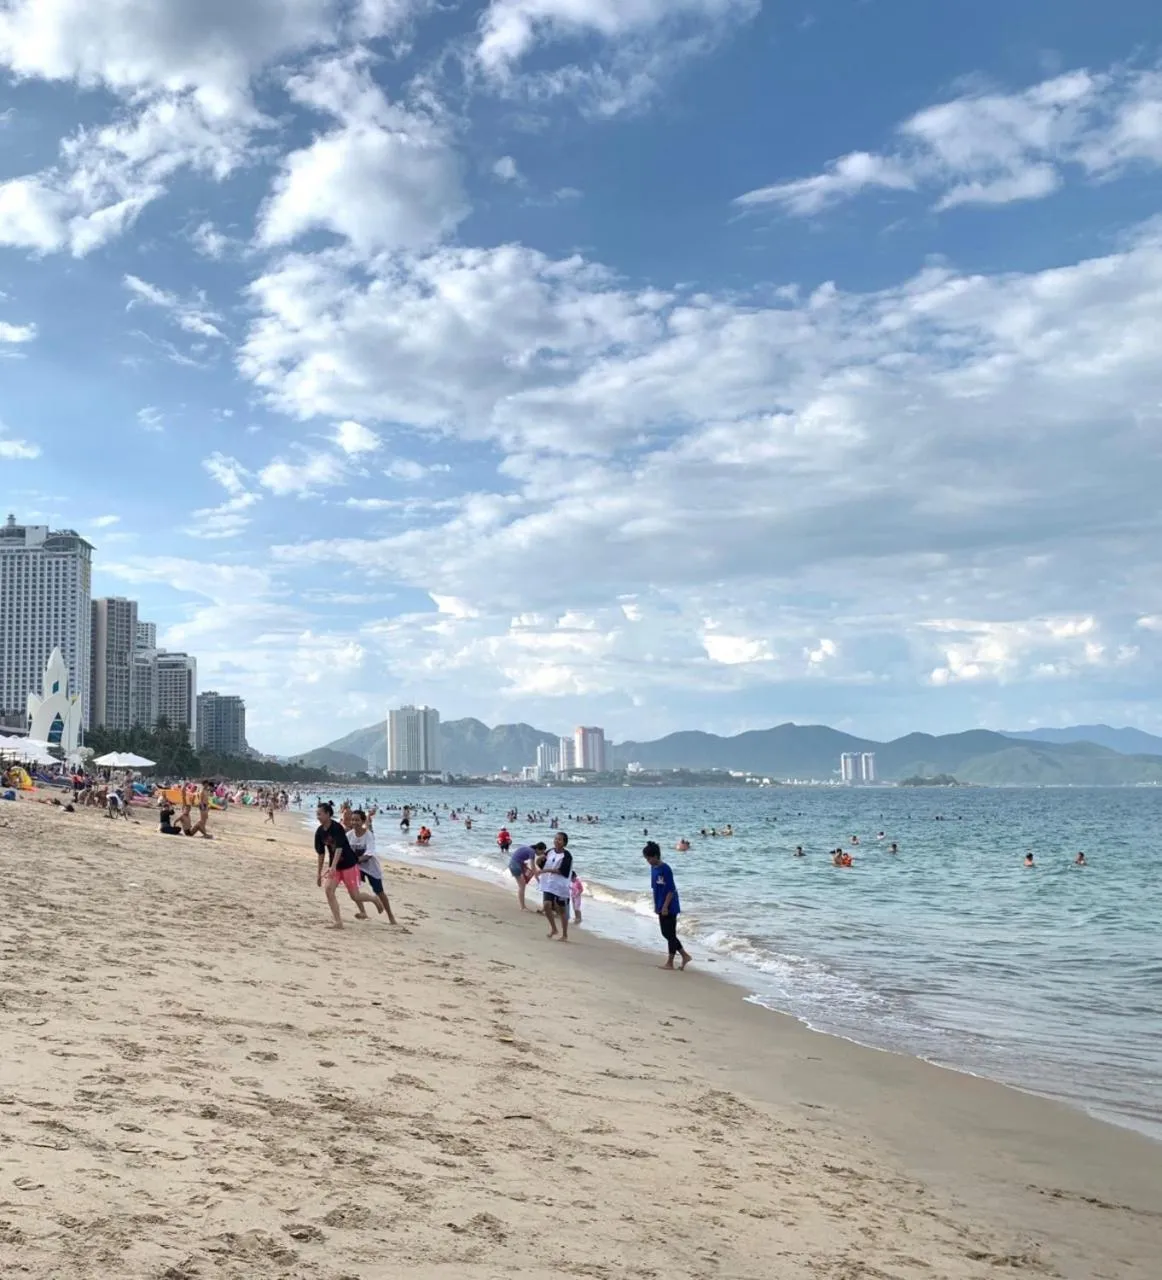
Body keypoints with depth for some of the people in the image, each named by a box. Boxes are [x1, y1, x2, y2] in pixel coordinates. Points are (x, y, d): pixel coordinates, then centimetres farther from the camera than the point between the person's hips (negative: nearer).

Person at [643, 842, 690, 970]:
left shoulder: (665, 869, -19)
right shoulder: (653, 868, 8)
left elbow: (671, 890, -20)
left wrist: (665, 906, -20)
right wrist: (656, 905, 17)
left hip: (670, 908, -9)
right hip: (661, 907, 9)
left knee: (670, 934, -1)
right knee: (666, 933, 13)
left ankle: (670, 963, 7)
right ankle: (685, 955, 22)